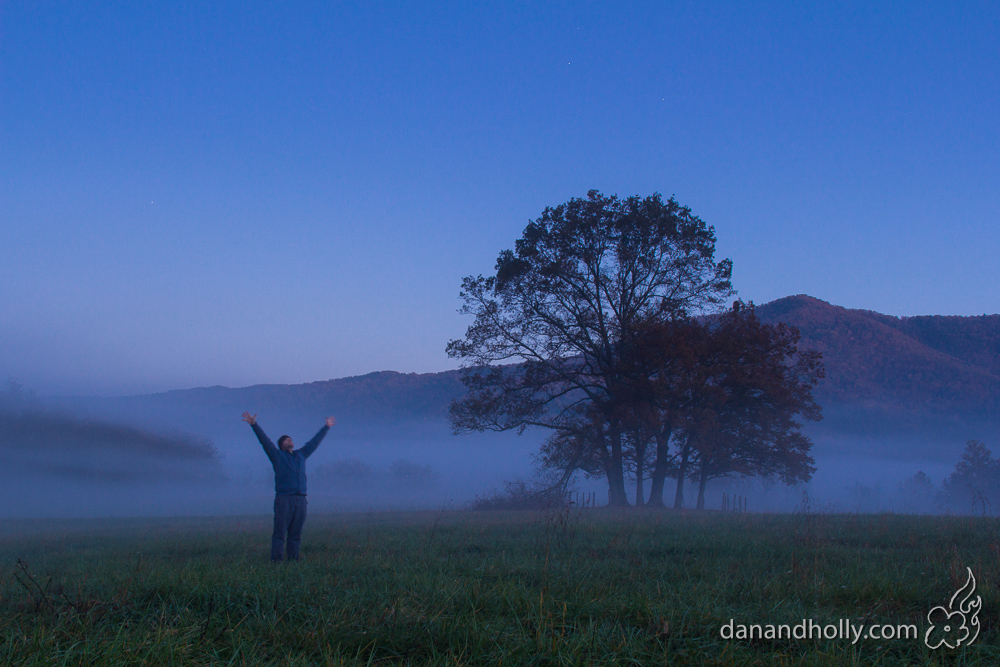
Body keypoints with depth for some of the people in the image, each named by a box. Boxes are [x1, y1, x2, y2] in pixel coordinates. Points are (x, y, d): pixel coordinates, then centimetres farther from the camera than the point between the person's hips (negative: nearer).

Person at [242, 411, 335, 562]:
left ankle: (293, 559, 7)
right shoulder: (277, 455, 9)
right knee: (279, 532, -8)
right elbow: (264, 440, 2)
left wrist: (326, 427, 41)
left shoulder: (301, 454, 22)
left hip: (300, 499, 5)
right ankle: (276, 560, -9)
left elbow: (314, 442, 32)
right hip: (284, 499, -5)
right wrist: (254, 424, -6)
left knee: (296, 533, 5)